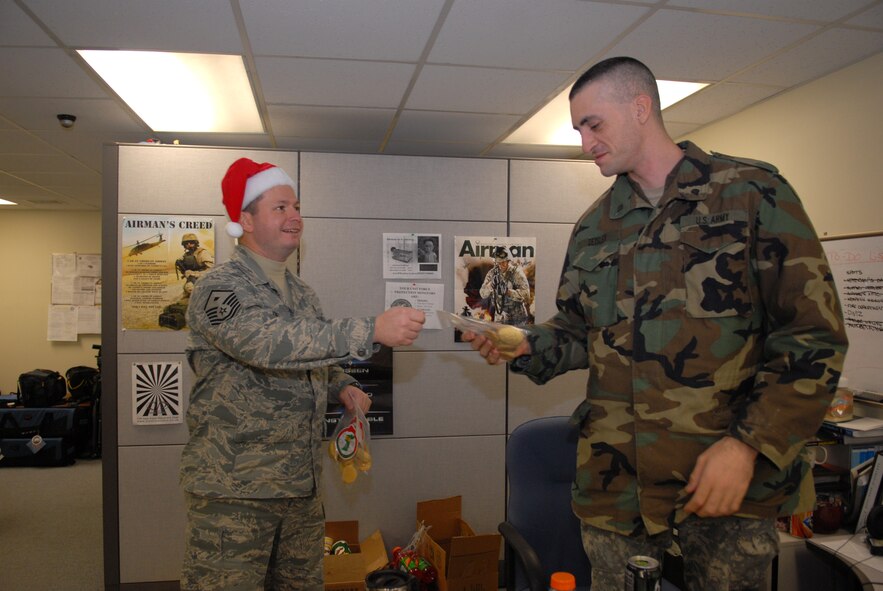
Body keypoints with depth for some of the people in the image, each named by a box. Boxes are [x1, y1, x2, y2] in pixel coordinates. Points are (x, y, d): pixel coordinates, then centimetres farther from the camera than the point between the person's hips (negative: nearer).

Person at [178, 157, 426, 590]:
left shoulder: (302, 293, 12)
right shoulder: (218, 288, -13)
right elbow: (271, 343, -31)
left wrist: (341, 386, 4)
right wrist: (373, 330, -35)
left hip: (302, 488, 7)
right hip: (232, 491, -7)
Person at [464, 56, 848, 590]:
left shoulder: (752, 192, -4)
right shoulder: (593, 226, 11)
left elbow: (814, 337, -7)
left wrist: (748, 446, -15)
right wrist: (526, 347, -3)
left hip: (731, 472, -3)